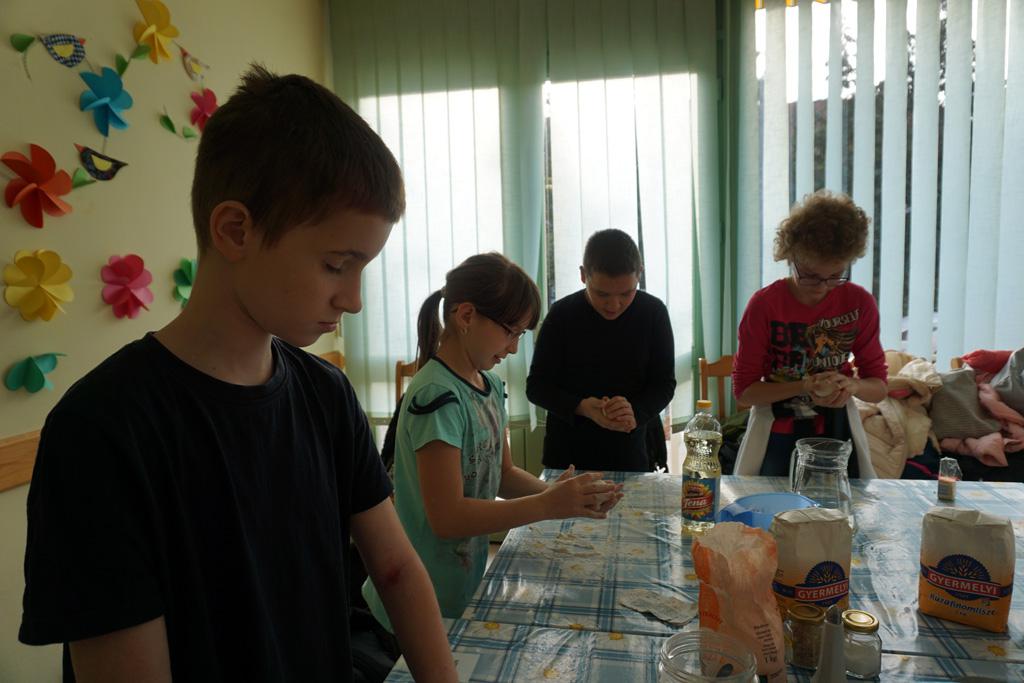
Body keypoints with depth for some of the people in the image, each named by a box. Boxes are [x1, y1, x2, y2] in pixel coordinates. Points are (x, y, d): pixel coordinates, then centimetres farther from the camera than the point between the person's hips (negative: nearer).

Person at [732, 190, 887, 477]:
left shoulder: (860, 303, -5)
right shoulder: (765, 305, -12)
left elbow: (878, 386, 3)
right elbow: (743, 389, -10)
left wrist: (852, 385, -20)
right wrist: (803, 387, -23)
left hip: (838, 434, 2)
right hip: (778, 440, -2)